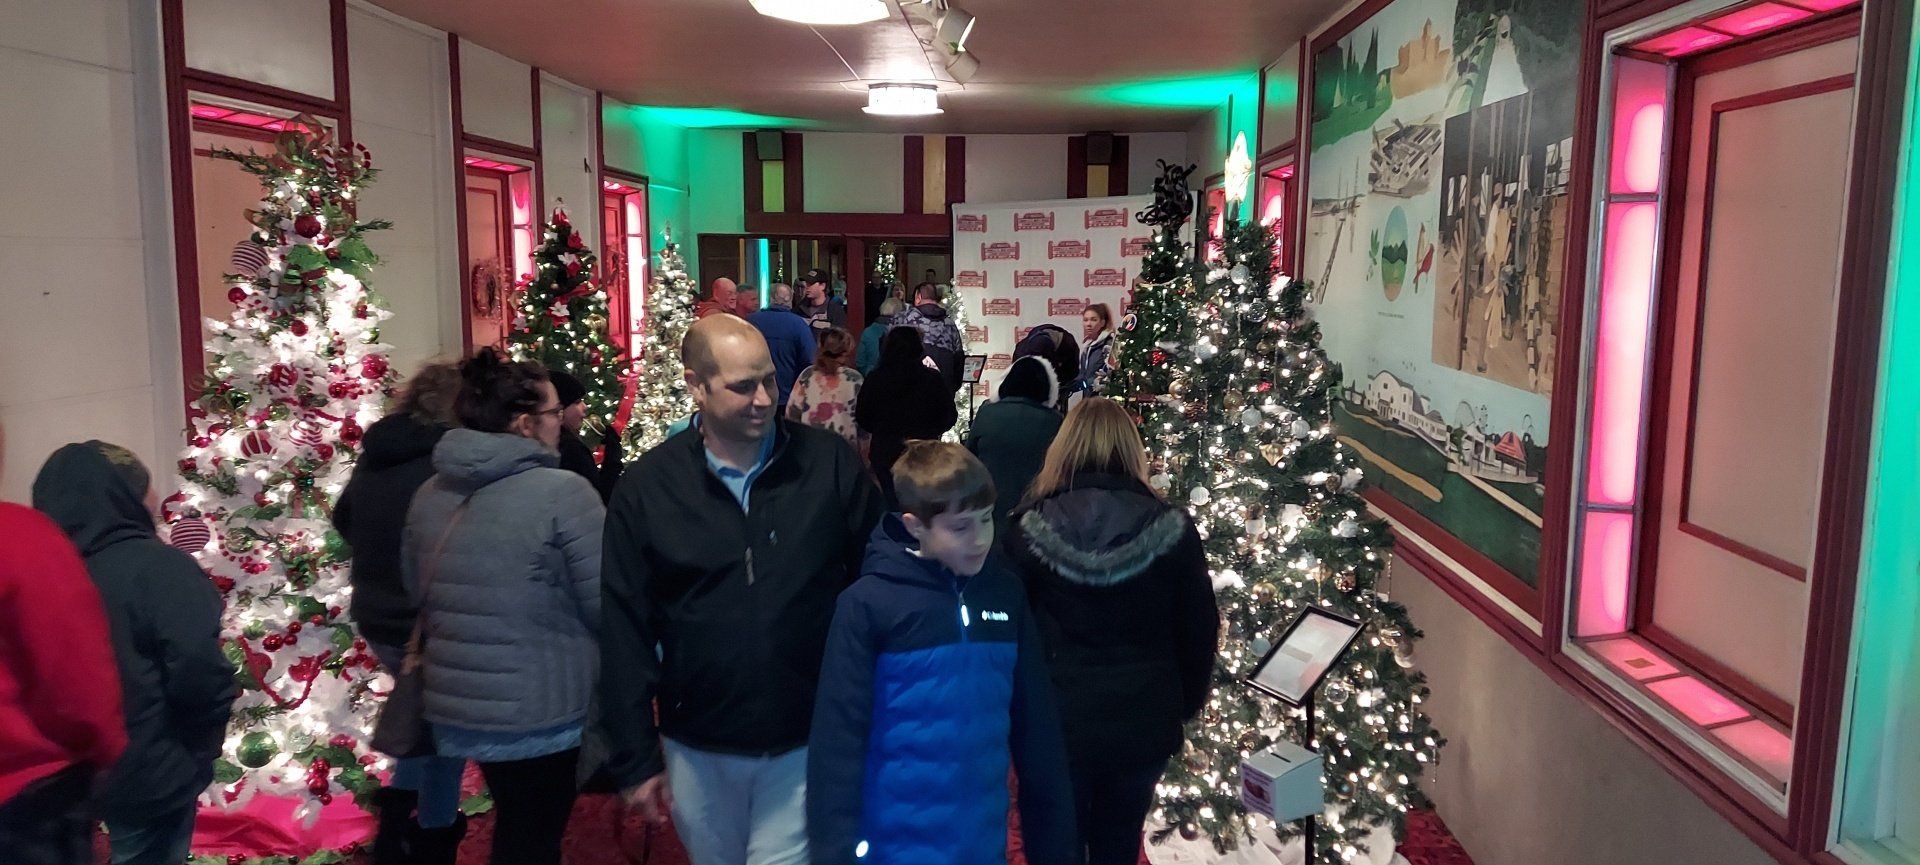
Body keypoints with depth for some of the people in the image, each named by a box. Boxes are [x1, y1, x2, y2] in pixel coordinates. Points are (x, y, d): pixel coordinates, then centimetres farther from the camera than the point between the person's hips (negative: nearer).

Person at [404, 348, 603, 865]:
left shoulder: (429, 494, 2)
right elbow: (605, 607, -16)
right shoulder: (563, 491, -19)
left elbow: (418, 593, 14)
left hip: (454, 704, 7)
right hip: (541, 708, -6)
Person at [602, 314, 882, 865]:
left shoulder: (831, 464, -8)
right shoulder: (646, 487, -6)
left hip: (808, 742, -2)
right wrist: (636, 760, -1)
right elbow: (626, 632, -2)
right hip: (698, 750, 2)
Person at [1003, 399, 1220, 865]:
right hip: (1142, 723, 1)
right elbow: (1200, 630, -1)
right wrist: (1185, 705, 14)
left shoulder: (1030, 528, -11)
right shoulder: (1171, 529, -9)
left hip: (1055, 721, -1)